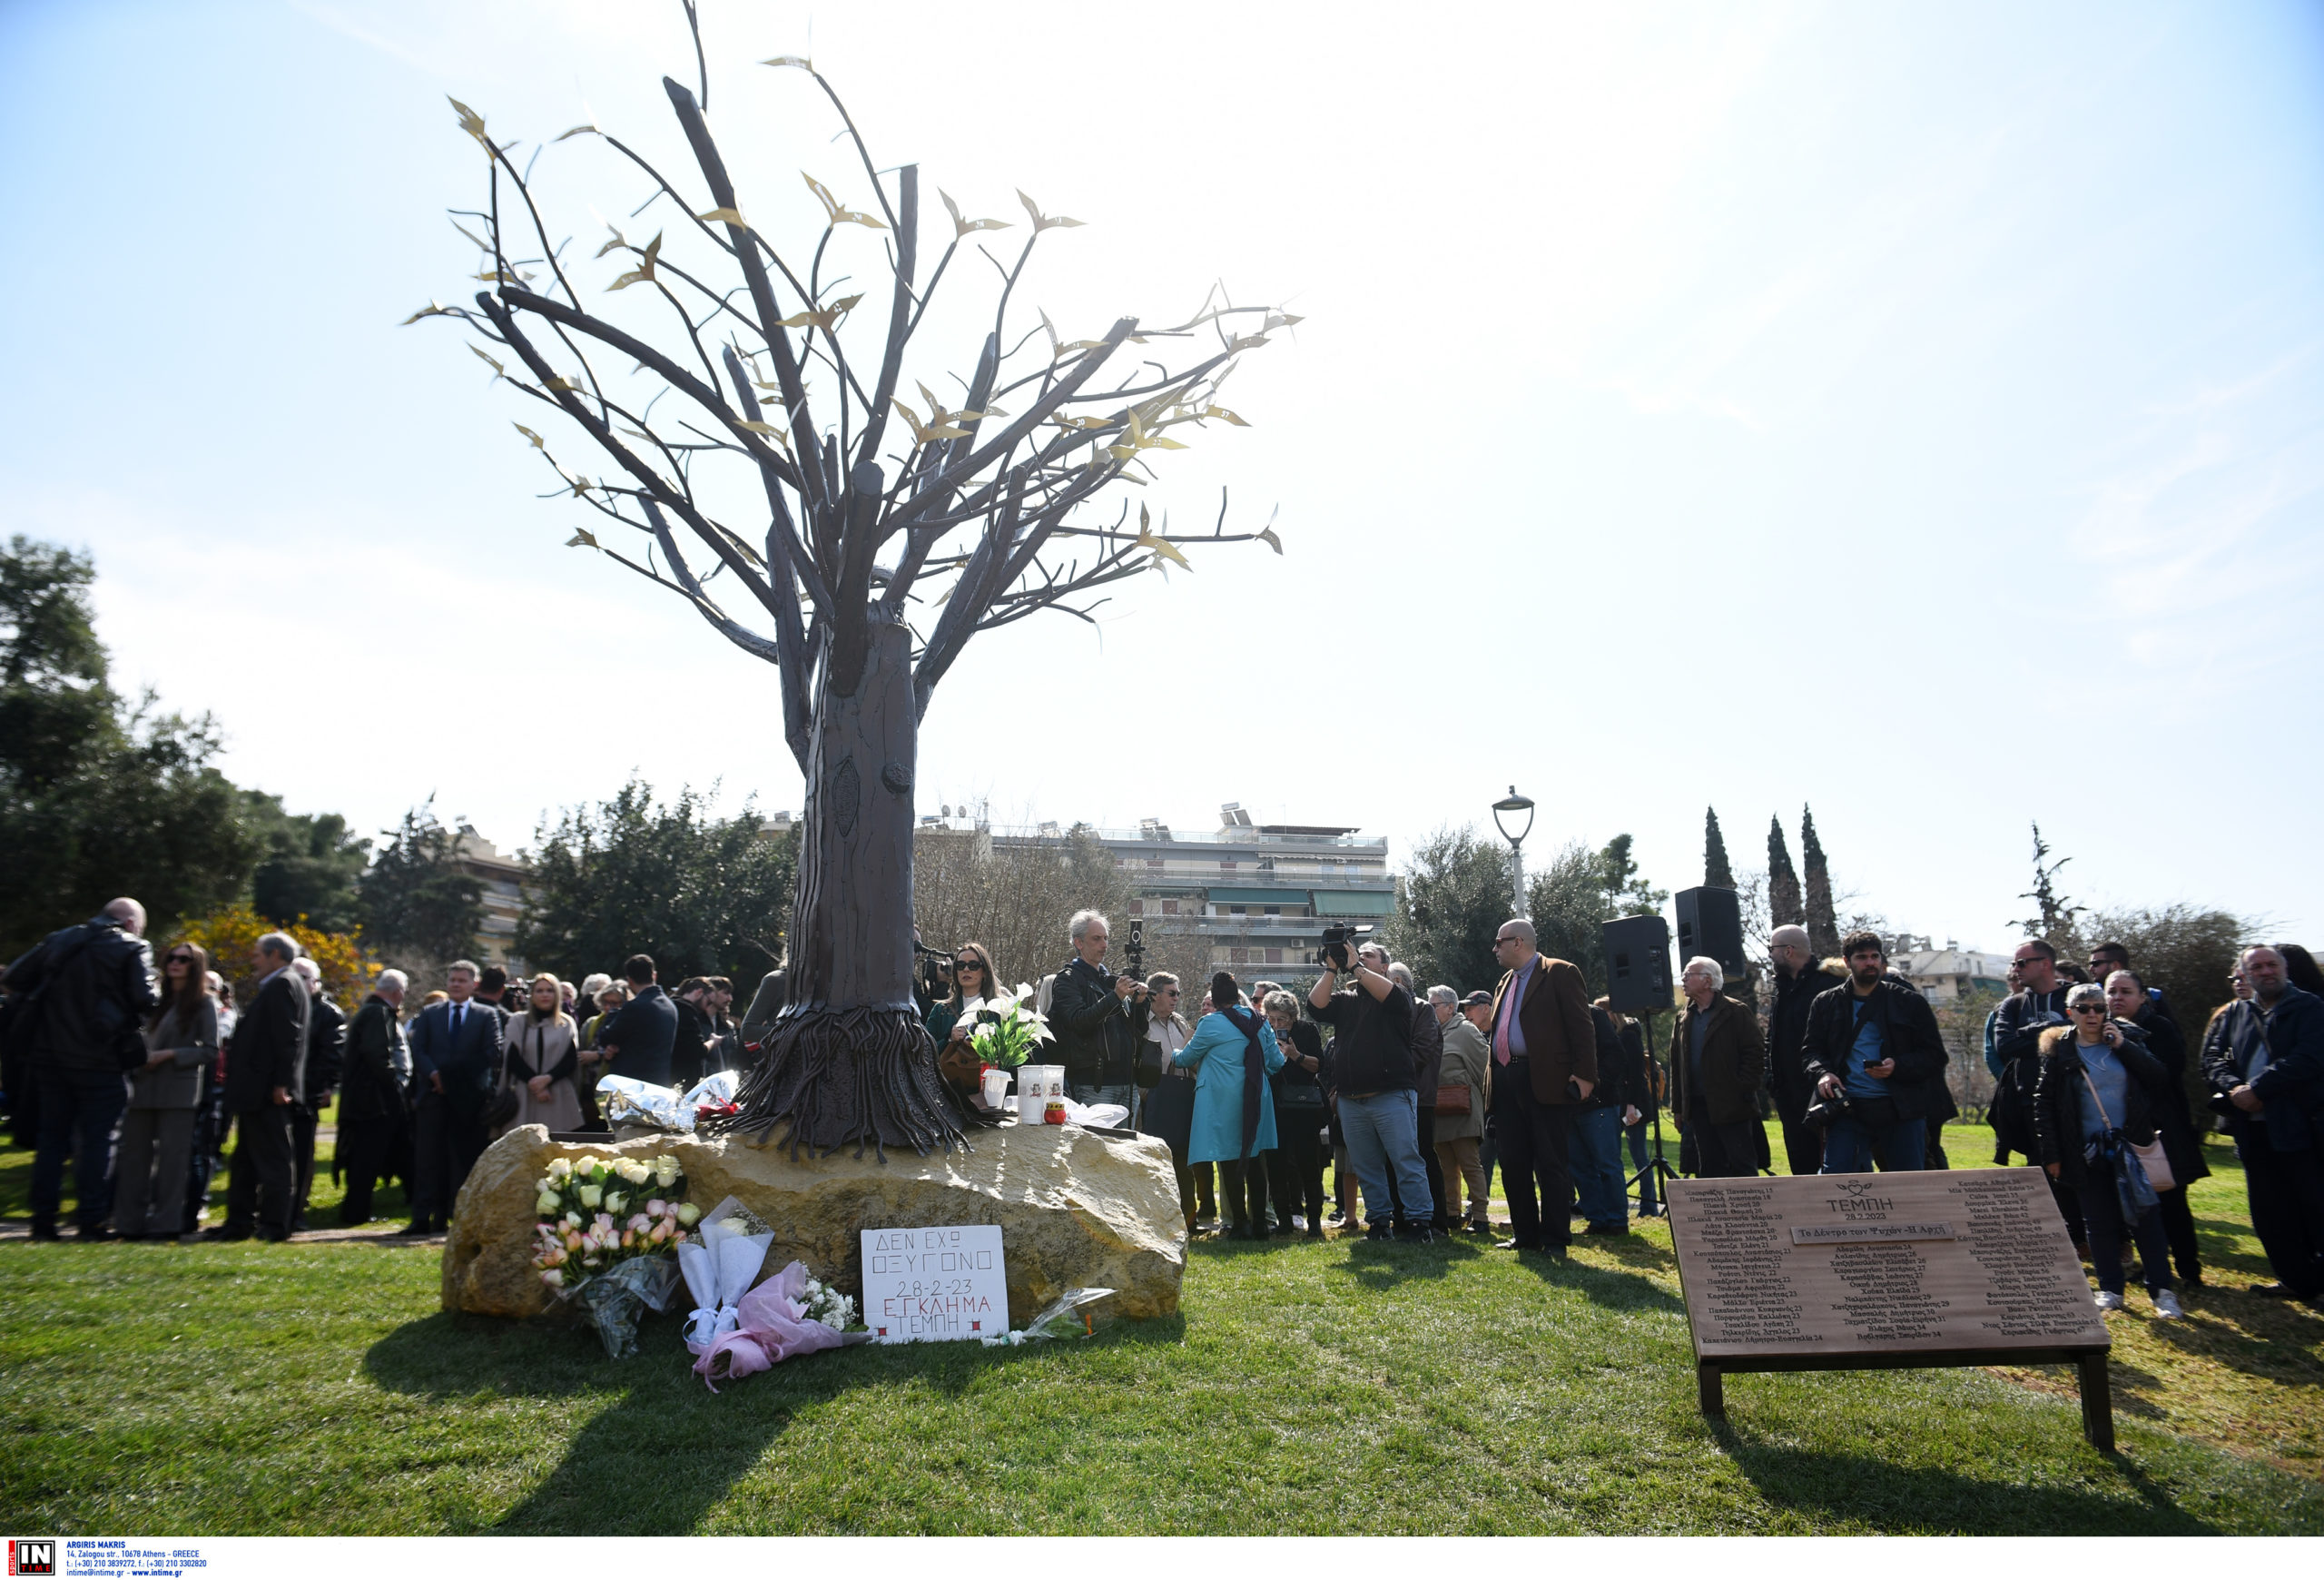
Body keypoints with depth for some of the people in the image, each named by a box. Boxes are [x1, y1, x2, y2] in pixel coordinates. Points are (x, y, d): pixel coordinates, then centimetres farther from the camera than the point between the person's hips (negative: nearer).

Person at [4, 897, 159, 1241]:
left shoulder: (60, 940, 10)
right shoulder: (132, 948, -7)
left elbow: (15, 978, 10)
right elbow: (145, 999, -17)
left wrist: (52, 1000, 19)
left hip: (51, 1055, 5)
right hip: (99, 1059, -5)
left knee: (52, 1137, 13)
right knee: (98, 1140, 2)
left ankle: (43, 1220, 15)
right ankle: (91, 1221, 2)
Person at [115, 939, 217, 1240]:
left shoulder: (203, 1003, 0)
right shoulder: (157, 999, 15)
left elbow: (211, 1051, -5)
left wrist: (170, 1055, -14)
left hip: (178, 1089, -5)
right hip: (144, 1087, 5)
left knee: (170, 1156, -3)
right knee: (134, 1153, 5)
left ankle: (166, 1223, 3)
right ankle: (130, 1223, 13)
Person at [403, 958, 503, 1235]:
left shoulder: (487, 1015, 8)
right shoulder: (429, 1014, 16)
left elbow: (491, 1053, -1)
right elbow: (417, 1049, 7)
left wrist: (451, 1076, -8)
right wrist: (433, 1074, -11)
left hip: (468, 1098, -2)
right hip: (433, 1095, 2)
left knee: (463, 1160, 1)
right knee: (426, 1158, -1)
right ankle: (422, 1218, 1)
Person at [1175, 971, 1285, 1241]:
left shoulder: (1211, 1023, -9)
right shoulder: (1260, 1021, 7)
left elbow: (1186, 1058, 3)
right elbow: (1275, 1062, 11)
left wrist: (1174, 1056, 25)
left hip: (1224, 1101, -6)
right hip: (1256, 1100, 6)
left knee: (1230, 1162, 0)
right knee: (1254, 1162, 11)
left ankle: (1240, 1224, 1)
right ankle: (1259, 1223, 13)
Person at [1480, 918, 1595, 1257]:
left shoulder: (1560, 973, -3)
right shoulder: (1504, 982, 20)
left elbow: (1581, 1026, -8)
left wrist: (1585, 1075, -16)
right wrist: (1494, 1081, 15)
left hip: (1545, 1081, -8)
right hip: (1506, 1082, 8)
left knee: (1551, 1165, -1)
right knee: (1512, 1164, 10)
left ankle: (1555, 1240, 7)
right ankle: (1525, 1235, 21)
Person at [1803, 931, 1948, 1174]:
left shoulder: (1909, 1002, 6)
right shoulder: (1827, 1003, 10)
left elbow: (1935, 1055, 4)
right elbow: (1813, 1049, 14)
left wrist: (1898, 1066, -14)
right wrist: (1823, 1073, -8)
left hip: (1902, 1108, -1)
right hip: (1847, 1107, 1)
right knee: (1835, 1176, -7)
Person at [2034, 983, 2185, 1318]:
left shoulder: (2127, 1037, 4)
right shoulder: (2058, 1050, 1)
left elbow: (2158, 1078, -6)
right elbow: (2044, 1104, 2)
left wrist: (2124, 1046, -13)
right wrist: (2051, 1153, -2)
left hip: (2131, 1144, 0)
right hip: (2088, 1151, 0)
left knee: (2144, 1216, -1)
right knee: (2099, 1221, 5)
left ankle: (2161, 1290, 7)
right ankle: (2110, 1288, 15)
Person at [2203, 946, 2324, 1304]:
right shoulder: (2232, 1014, 15)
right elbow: (2212, 1057, 8)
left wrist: (2257, 1088, -17)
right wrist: (2233, 1089, -11)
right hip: (2253, 1128, 5)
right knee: (2269, 1211, 9)